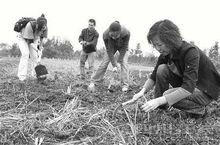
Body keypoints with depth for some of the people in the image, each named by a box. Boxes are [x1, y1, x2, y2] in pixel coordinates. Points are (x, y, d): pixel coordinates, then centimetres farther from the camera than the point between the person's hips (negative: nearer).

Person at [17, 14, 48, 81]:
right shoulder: (30, 26, -40)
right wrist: (36, 49, -39)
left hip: (34, 39, 4)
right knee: (25, 54, -20)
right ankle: (22, 76, -18)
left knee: (35, 56, -7)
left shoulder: (44, 27, -26)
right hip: (23, 38, -4)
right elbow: (29, 41, -33)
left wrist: (40, 48, -13)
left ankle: (34, 74, 4)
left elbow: (41, 38, -9)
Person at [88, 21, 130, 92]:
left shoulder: (126, 33, -40)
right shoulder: (106, 35, -37)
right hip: (111, 46, 1)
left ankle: (125, 85, -10)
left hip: (122, 47, 0)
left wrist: (119, 62, -28)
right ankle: (93, 81, 3)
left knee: (124, 63, -16)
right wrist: (114, 64, -29)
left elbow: (124, 48, -28)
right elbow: (109, 50, -28)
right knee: (104, 63, -6)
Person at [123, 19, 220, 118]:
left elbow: (189, 88, -37)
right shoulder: (165, 54, -7)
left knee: (169, 96, -30)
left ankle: (199, 109, -5)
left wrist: (159, 100, -44)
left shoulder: (191, 51, -29)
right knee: (162, 69, -15)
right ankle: (160, 109, -5)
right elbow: (154, 76, 0)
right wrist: (142, 91, -21)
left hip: (207, 90, -7)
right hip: (185, 84, 7)